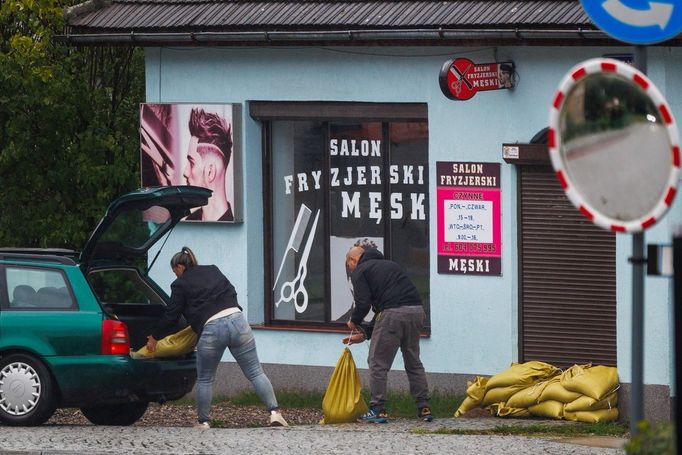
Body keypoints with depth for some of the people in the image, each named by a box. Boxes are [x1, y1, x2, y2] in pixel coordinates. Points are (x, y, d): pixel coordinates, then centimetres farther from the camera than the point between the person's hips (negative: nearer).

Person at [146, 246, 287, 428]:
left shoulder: (180, 285, 8)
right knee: (255, 372, 4)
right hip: (237, 320, 4)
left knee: (204, 379, 15)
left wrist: (154, 337, 22)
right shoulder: (213, 271, 23)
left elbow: (171, 316, 9)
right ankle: (275, 413, -6)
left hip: (211, 329, -4)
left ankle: (202, 422, 20)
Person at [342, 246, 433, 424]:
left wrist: (354, 321, 15)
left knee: (378, 363, 4)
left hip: (393, 315, -7)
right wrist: (365, 333, 35)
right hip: (416, 310, 7)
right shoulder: (389, 264, 32)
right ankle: (424, 408, 15)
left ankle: (378, 410, 3)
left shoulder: (360, 271, 9)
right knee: (413, 362, 18)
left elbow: (363, 304, -5)